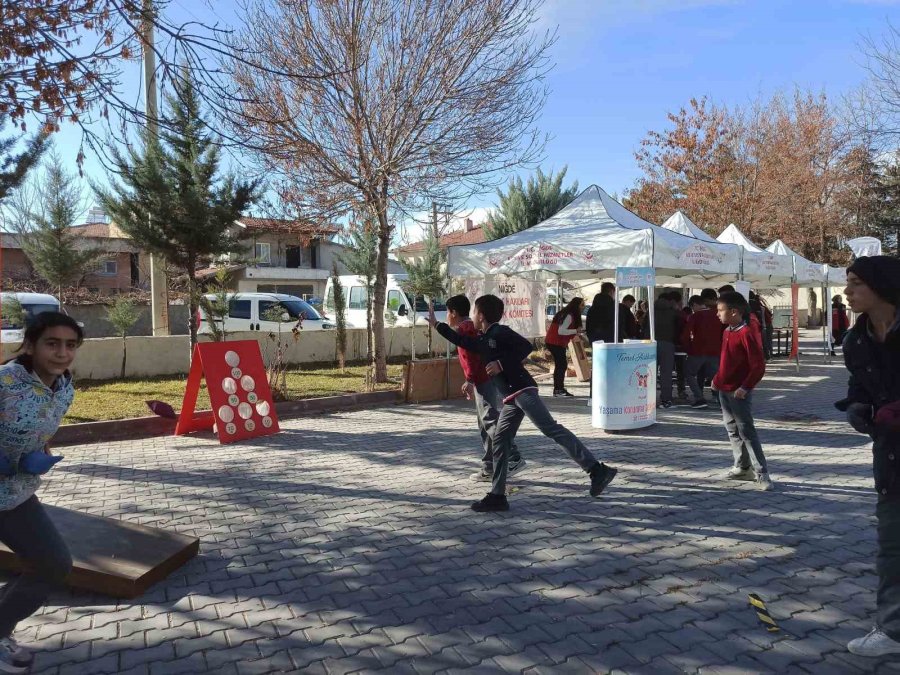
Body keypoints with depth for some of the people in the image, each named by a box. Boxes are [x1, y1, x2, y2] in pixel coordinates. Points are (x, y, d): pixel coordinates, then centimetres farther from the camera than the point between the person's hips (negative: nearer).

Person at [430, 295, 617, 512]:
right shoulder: (482, 340, 21)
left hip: (523, 391, -9)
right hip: (511, 397, 10)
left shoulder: (500, 332, -6)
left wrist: (501, 363, -18)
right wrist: (437, 325, 42)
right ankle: (497, 496, 10)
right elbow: (460, 340, 36)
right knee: (500, 441, 6)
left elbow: (526, 347, -15)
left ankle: (597, 471, -17)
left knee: (553, 430, -16)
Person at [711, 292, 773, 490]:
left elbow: (759, 365, -18)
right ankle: (743, 468, 25)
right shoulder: (727, 332, 9)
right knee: (733, 430, 14)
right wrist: (718, 379, 13)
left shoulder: (747, 334, -16)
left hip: (739, 392, -9)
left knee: (747, 432, -6)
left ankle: (762, 474, 0)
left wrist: (745, 387, -20)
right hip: (724, 390, 9)